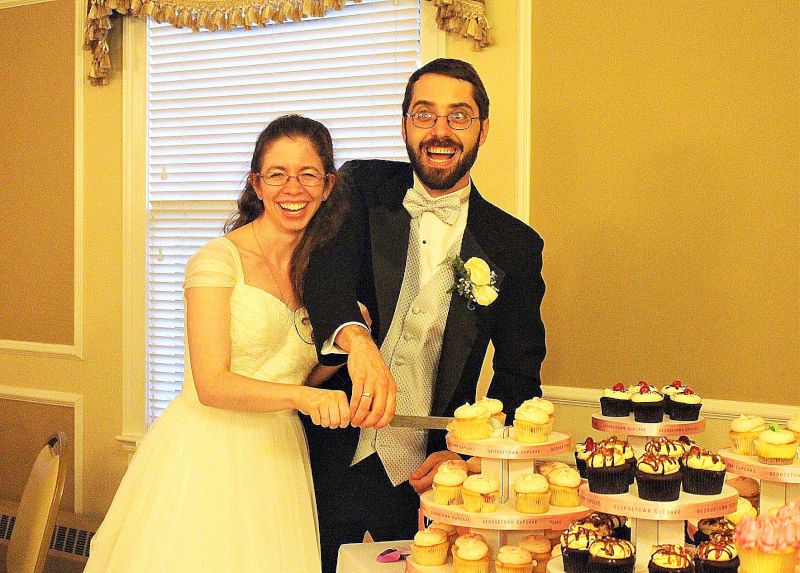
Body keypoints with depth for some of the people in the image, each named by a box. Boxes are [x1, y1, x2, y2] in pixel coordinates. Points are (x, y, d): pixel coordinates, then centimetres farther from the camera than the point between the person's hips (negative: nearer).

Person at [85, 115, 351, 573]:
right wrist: (300, 396, -29)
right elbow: (212, 384, -17)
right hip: (207, 452, -5)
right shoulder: (220, 258, -10)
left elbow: (303, 381, 12)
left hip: (277, 457, 5)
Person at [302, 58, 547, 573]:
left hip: (423, 477, 0)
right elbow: (325, 270, -19)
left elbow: (519, 377, 2)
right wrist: (355, 338, -40)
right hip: (331, 461, 0)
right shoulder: (363, 188, 0)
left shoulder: (514, 245, 0)